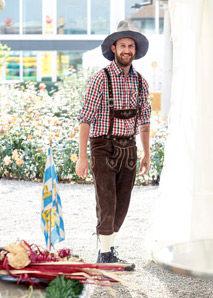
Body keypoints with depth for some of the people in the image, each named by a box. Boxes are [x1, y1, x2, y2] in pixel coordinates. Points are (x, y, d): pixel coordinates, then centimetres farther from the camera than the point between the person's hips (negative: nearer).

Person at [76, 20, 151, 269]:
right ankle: (106, 256, 5)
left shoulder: (140, 82, 6)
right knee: (106, 204, -7)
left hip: (128, 150, 5)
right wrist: (82, 157, -16)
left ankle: (107, 251, 24)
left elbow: (144, 120, 14)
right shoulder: (100, 79, -11)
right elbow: (85, 118, -12)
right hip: (103, 148, -5)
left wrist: (147, 155, 13)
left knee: (121, 205, 8)